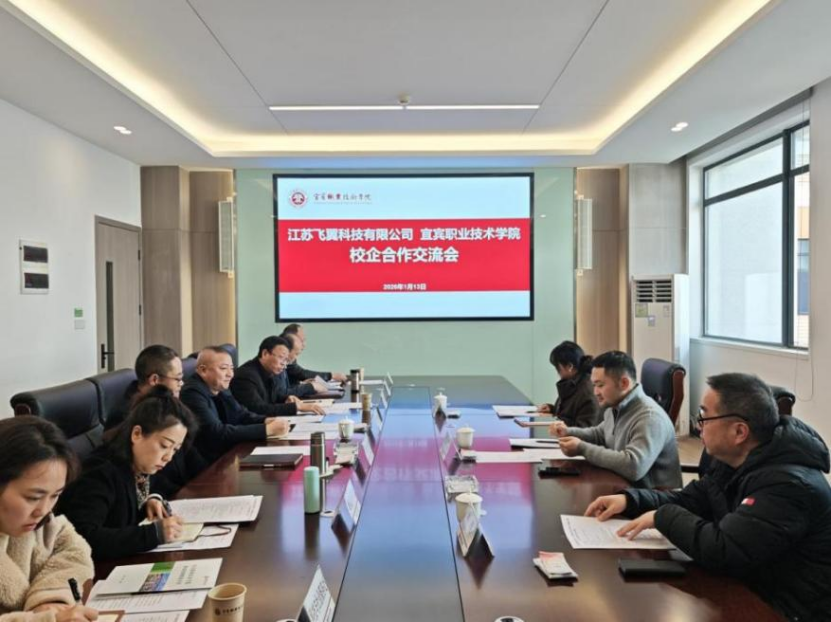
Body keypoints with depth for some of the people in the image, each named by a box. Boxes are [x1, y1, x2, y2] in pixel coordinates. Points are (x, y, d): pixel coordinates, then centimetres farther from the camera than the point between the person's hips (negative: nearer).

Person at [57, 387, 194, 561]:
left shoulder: (140, 468, 0)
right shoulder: (101, 473, -20)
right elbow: (83, 538, -31)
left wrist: (151, 502, -4)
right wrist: (154, 533, -33)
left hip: (123, 561, 6)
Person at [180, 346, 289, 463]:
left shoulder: (220, 388, 7)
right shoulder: (192, 394, -18)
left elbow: (242, 415, 13)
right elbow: (218, 433, -25)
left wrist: (266, 421, -9)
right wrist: (267, 429, -25)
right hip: (206, 464, -8)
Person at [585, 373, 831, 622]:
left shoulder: (788, 484, -28)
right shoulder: (734, 461, 1)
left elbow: (722, 551, -32)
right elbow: (689, 500, 11)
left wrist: (664, 516, -18)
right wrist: (630, 499, -2)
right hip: (749, 590, 8)